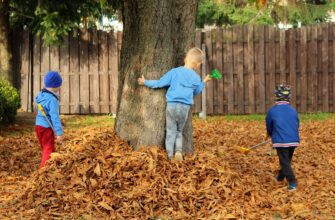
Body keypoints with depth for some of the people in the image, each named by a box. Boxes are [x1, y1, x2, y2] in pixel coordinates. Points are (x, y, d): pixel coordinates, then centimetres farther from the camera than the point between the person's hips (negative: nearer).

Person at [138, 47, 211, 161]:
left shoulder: (174, 72, -3)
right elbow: (196, 92, 19)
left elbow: (159, 83, 2)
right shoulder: (196, 78, 0)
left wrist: (145, 82, 16)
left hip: (171, 105, -1)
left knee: (171, 131, 6)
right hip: (185, 108, 1)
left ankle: (170, 155, -1)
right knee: (179, 131, 17)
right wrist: (204, 82, 34)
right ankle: (179, 151, -1)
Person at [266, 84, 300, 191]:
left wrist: (271, 135, 31)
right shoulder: (293, 110, 5)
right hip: (294, 140, 5)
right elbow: (297, 125, 15)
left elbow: (269, 127, 9)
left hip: (280, 141, -4)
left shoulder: (272, 111, -4)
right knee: (287, 160, 22)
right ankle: (280, 176, 40)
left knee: (285, 162, -3)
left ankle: (292, 183, -14)